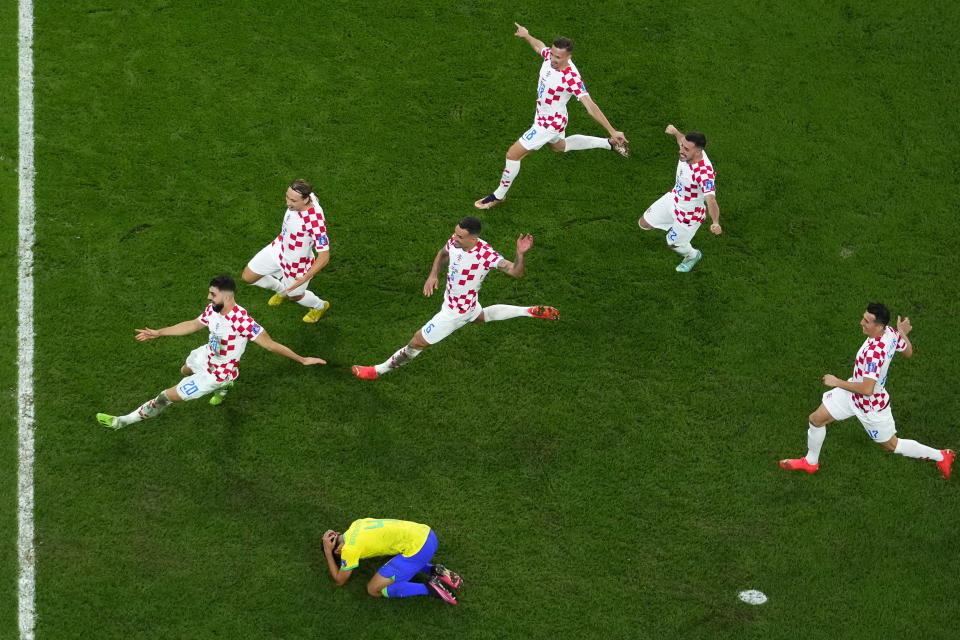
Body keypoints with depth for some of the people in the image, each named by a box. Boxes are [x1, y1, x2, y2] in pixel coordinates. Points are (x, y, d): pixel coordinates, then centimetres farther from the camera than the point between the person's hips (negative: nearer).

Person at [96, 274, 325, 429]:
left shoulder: (242, 321, -39)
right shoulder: (213, 309, -15)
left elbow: (270, 344, -31)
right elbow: (192, 325, 5)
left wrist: (302, 360, -29)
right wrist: (158, 333, 10)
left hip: (217, 372, -8)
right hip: (206, 355, 8)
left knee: (169, 396, 1)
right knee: (186, 370, 39)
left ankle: (123, 421, 16)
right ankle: (222, 387, 59)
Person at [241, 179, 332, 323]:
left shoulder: (316, 221, -43)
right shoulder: (309, 196, -22)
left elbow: (324, 256, -37)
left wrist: (306, 278, -43)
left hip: (296, 262, -7)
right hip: (279, 247, 7)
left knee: (294, 295, 24)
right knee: (248, 277, 18)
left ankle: (320, 306, 59)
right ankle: (281, 290, 49)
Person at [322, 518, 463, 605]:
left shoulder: (349, 548, -6)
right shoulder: (356, 524, 17)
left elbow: (339, 581, 8)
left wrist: (328, 552, 11)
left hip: (417, 549, -9)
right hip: (427, 534, 9)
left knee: (374, 590, 1)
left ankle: (429, 588, -7)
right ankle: (436, 571, 14)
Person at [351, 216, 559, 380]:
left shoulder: (487, 255, -37)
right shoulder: (454, 241, -16)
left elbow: (516, 272, -38)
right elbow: (443, 254, 7)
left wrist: (520, 254, -57)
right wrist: (433, 274, -10)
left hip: (456, 311, -8)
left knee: (418, 342, 3)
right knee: (480, 316, 40)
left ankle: (379, 370, 21)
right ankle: (531, 312, 44)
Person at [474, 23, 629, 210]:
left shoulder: (572, 78, -36)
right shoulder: (550, 54, -16)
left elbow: (591, 107, -34)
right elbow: (539, 46, 11)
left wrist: (612, 131, -34)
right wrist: (526, 35, 25)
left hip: (549, 124, -9)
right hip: (542, 116, 9)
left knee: (513, 154, -3)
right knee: (559, 145, 36)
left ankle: (499, 195, 21)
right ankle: (610, 144, 45)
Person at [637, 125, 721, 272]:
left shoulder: (705, 173, -44)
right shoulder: (689, 151, -21)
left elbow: (711, 200, -55)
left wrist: (715, 223, -70)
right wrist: (676, 133, 23)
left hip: (689, 213, -7)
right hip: (673, 198, 7)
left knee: (673, 243, 17)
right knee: (644, 223, 18)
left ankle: (693, 256, 53)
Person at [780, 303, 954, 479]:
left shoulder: (874, 352, -40)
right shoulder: (891, 332, -15)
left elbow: (867, 389, -38)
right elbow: (908, 352, 3)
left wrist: (837, 382, -26)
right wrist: (903, 333, 20)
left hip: (871, 407, -8)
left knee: (892, 445, 15)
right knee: (816, 419, 12)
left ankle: (941, 456, 35)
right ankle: (810, 462, 36)